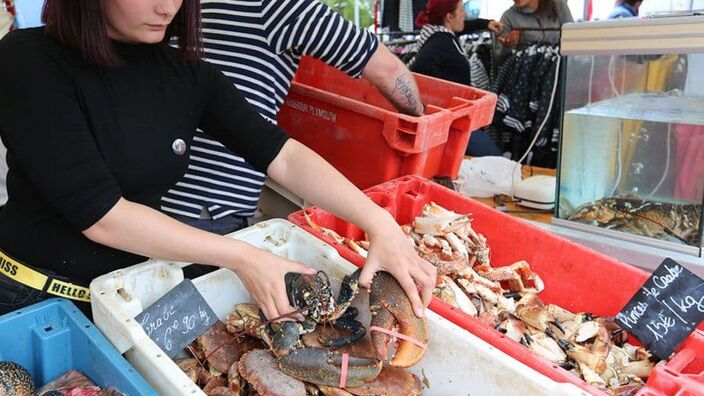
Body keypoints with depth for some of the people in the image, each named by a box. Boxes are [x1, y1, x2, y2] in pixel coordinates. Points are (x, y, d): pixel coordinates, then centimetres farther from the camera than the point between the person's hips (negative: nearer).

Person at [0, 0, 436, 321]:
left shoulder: (188, 74, -7)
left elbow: (284, 156, -14)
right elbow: (100, 215, -26)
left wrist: (380, 223, -27)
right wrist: (241, 257, -27)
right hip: (36, 297, -3)